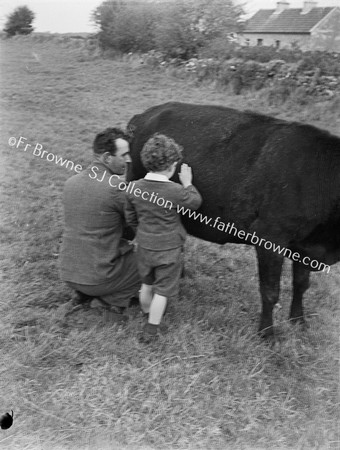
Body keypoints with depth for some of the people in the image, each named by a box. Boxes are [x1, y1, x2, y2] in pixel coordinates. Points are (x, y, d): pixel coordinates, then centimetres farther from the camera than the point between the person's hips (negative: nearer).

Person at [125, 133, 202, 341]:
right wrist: (188, 183, 8)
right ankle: (152, 330, 19)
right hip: (169, 249, -4)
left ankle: (148, 314, 46)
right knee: (162, 291, 10)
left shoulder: (134, 188, -9)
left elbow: (130, 218, 3)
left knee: (147, 285, 25)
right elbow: (196, 202, -4)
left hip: (144, 247, 5)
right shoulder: (176, 191, -23)